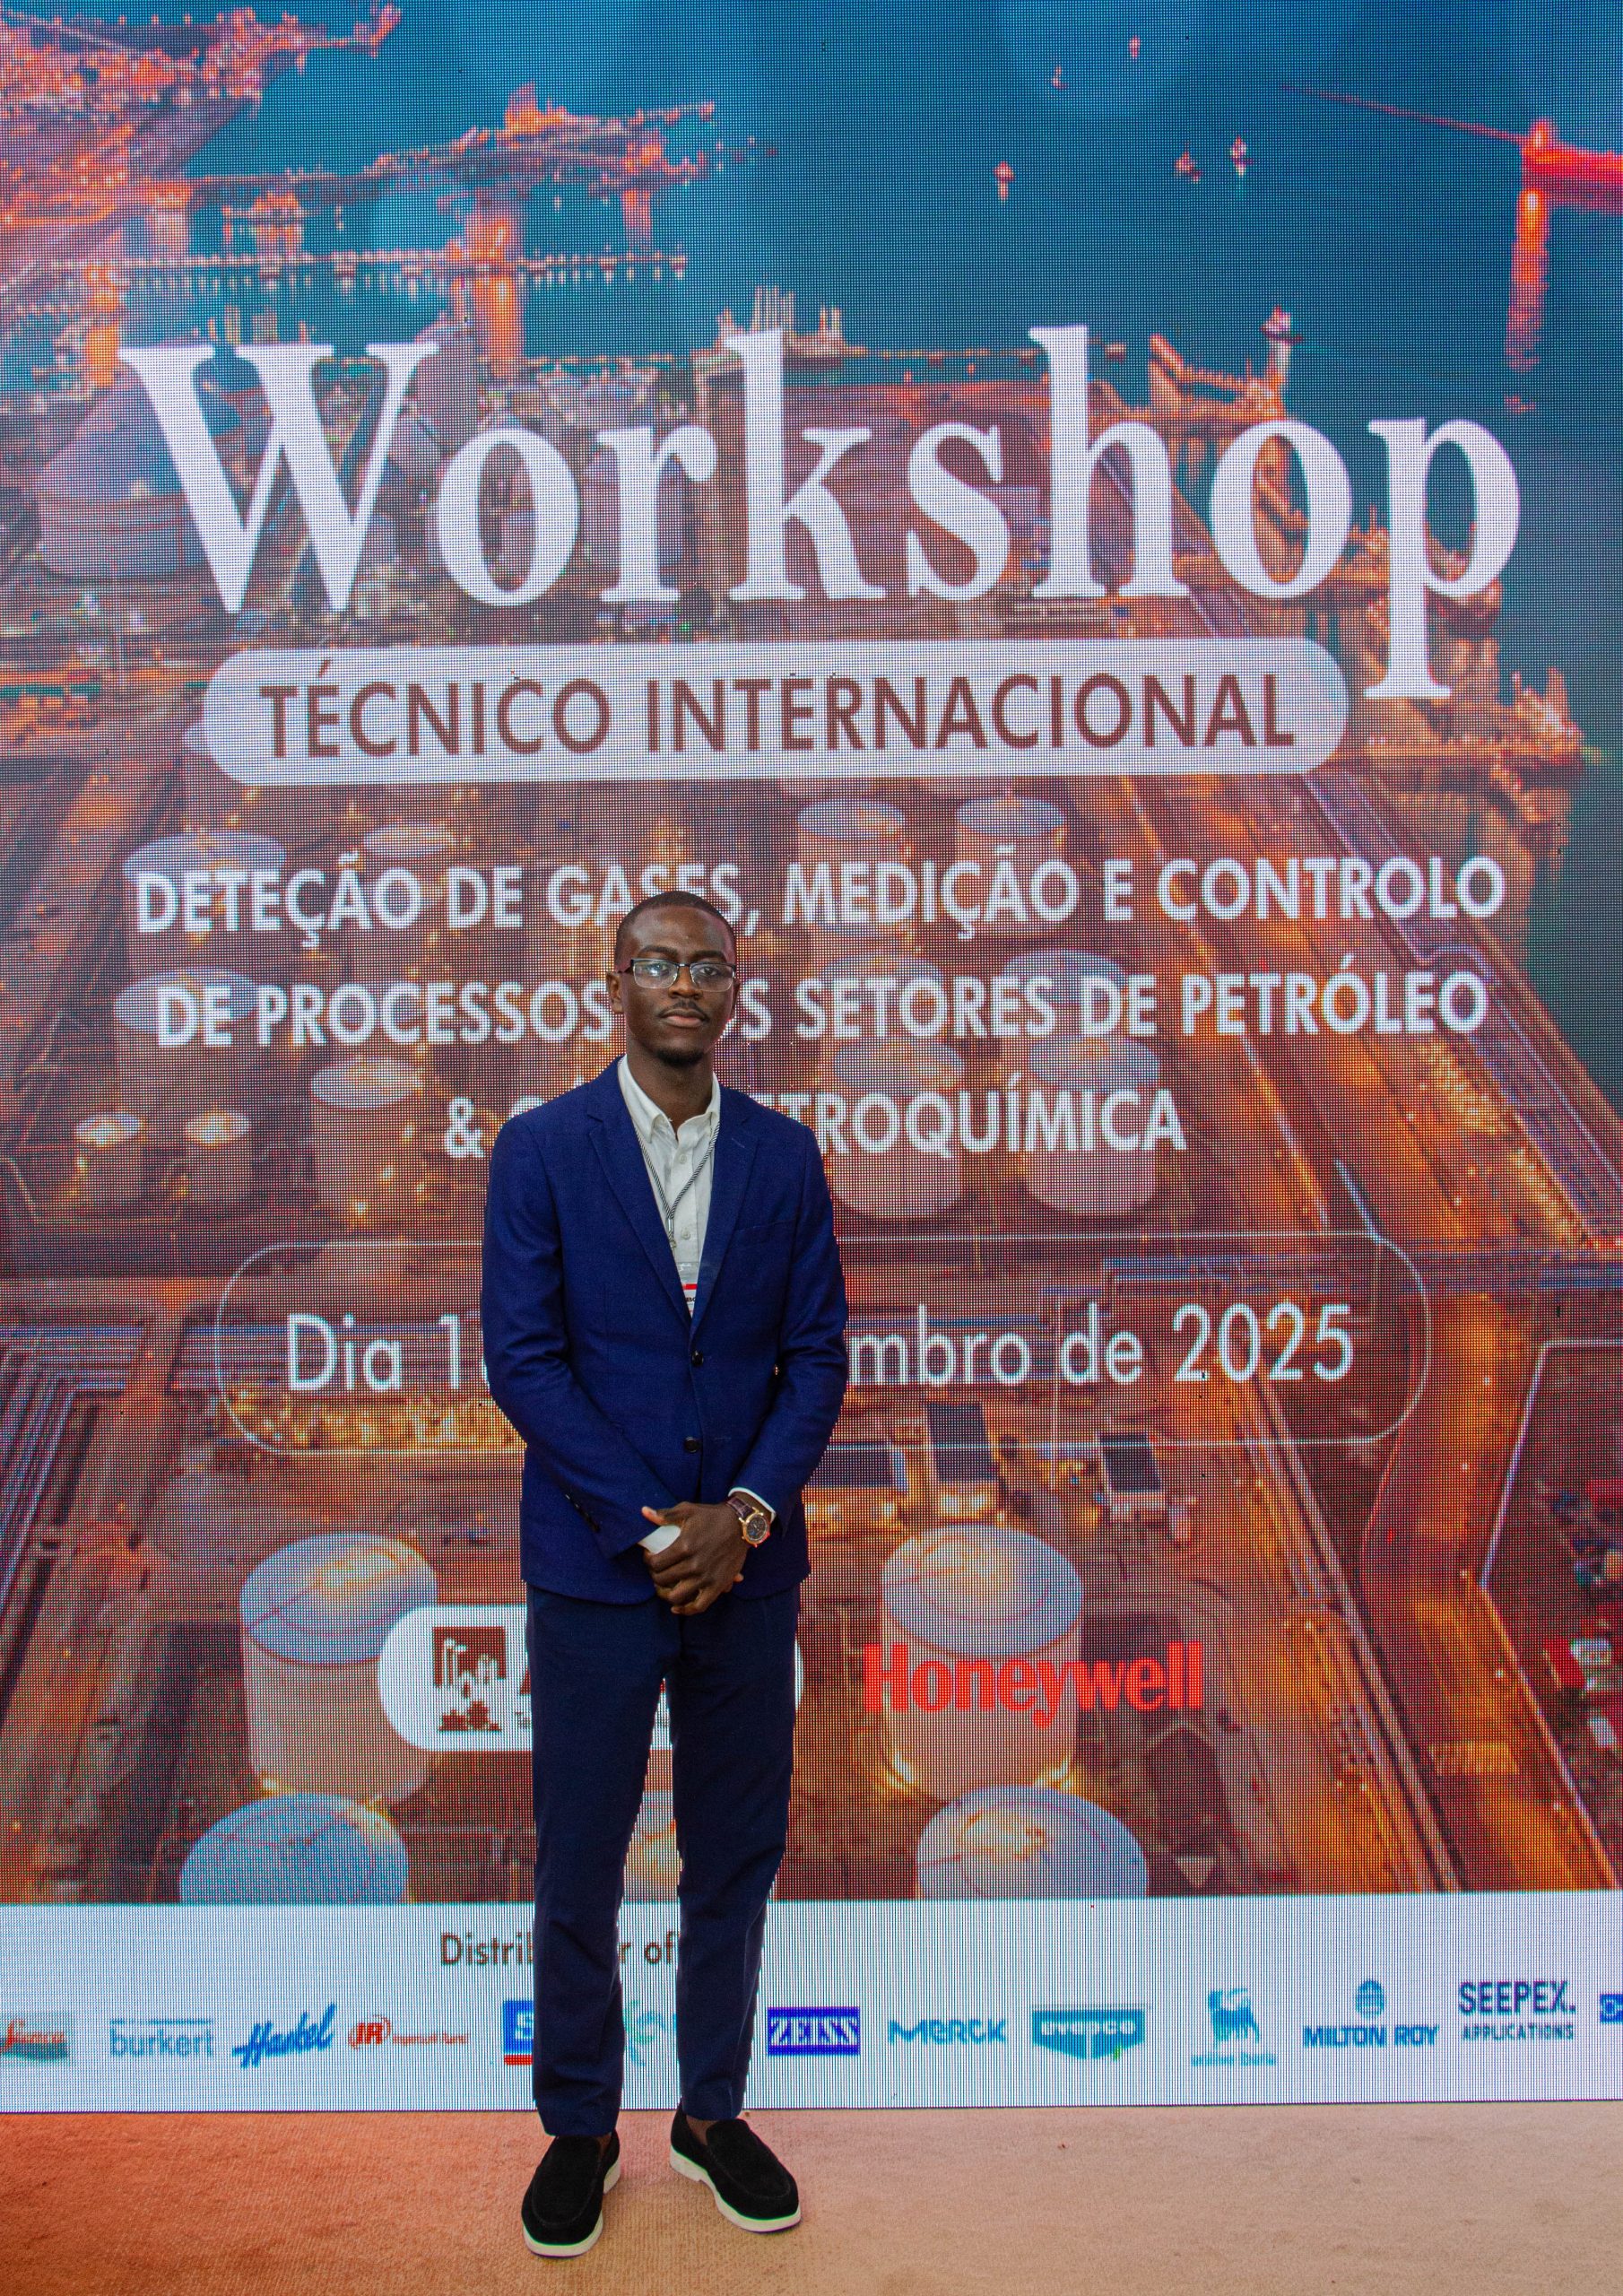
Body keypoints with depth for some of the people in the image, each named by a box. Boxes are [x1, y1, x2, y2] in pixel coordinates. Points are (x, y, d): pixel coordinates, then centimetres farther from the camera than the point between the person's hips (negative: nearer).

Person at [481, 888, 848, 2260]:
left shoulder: (784, 1154, 4)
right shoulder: (542, 1148, -3)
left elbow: (817, 1353, 3)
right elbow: (523, 1359, -8)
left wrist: (744, 1512, -11)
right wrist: (652, 1525, -13)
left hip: (746, 1566, 3)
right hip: (596, 1568, -2)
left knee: (738, 1857, 13)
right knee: (579, 1864, 8)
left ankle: (713, 2113, 32)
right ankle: (580, 2129, 28)